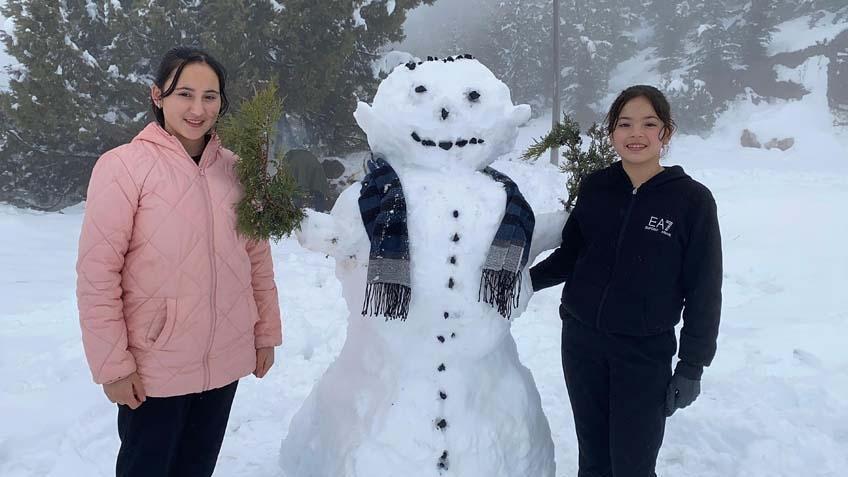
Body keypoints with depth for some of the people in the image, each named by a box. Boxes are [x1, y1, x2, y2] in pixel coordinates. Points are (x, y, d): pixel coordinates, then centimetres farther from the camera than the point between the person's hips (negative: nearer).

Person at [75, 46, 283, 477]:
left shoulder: (235, 168, 2)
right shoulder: (123, 166, -12)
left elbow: (258, 257, 8)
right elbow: (96, 273, -12)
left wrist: (266, 333, 9)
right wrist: (112, 363, -12)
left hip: (226, 361, 4)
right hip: (154, 368, -4)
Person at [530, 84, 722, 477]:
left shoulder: (692, 200, -9)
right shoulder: (595, 187, -1)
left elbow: (704, 291, -5)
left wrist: (691, 366, -5)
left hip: (646, 354, -3)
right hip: (581, 341, 3)